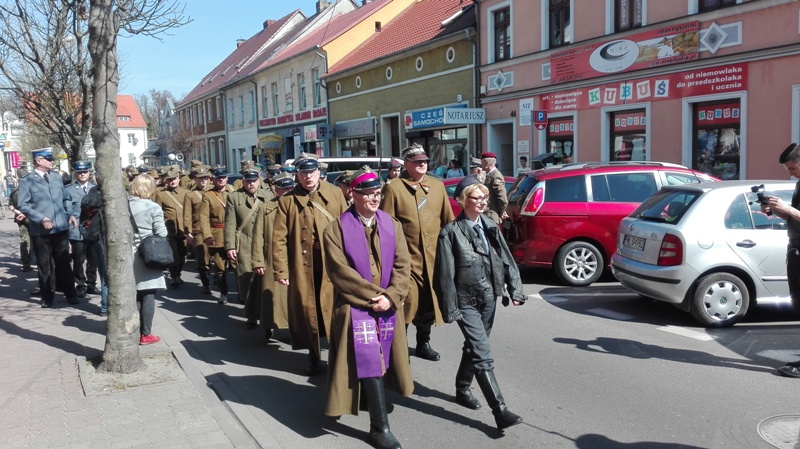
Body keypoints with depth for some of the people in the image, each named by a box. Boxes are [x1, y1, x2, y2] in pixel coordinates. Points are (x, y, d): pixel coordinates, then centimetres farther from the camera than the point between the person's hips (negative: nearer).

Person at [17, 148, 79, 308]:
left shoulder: (57, 176, 11)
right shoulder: (27, 181, -4)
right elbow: (23, 205, -8)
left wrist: (70, 214, 2)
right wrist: (41, 218, -18)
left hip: (60, 227, 3)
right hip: (40, 230, -3)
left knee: (63, 262, 10)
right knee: (45, 265, 7)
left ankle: (70, 294, 19)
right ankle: (47, 297, 19)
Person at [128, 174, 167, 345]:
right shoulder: (154, 207, -12)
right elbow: (161, 234, -13)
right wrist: (165, 229, 7)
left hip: (130, 254, 5)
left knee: (134, 295, 14)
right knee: (148, 295, 1)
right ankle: (146, 334, 4)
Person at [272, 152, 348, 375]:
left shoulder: (335, 193, 5)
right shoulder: (287, 201, 1)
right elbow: (279, 238, -2)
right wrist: (280, 270, -7)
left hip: (332, 264, 0)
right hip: (302, 267, 0)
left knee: (334, 310, 5)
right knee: (307, 311, 9)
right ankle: (313, 355, 27)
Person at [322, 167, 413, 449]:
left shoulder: (392, 225, 5)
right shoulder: (336, 229, -7)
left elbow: (403, 265, 0)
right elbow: (340, 271, -13)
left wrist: (390, 297, -14)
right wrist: (373, 295, -15)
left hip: (388, 306, 5)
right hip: (355, 307, -4)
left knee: (381, 360, 14)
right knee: (370, 361, -11)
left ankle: (373, 399, 39)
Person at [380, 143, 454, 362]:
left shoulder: (437, 186, 11)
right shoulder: (393, 188, -4)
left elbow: (448, 220, 13)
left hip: (433, 257, 5)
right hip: (406, 258, -5)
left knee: (429, 302, 14)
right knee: (406, 302, -6)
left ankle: (423, 343, 31)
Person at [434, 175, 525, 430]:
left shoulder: (490, 227, 6)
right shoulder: (451, 232, -11)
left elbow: (506, 259, 7)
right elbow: (446, 273, -11)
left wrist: (515, 289, -2)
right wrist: (450, 308, -12)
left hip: (489, 298, 6)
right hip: (466, 301, -6)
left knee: (474, 348, 20)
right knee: (483, 356, -9)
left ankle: (462, 389, 40)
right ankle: (500, 411, -8)